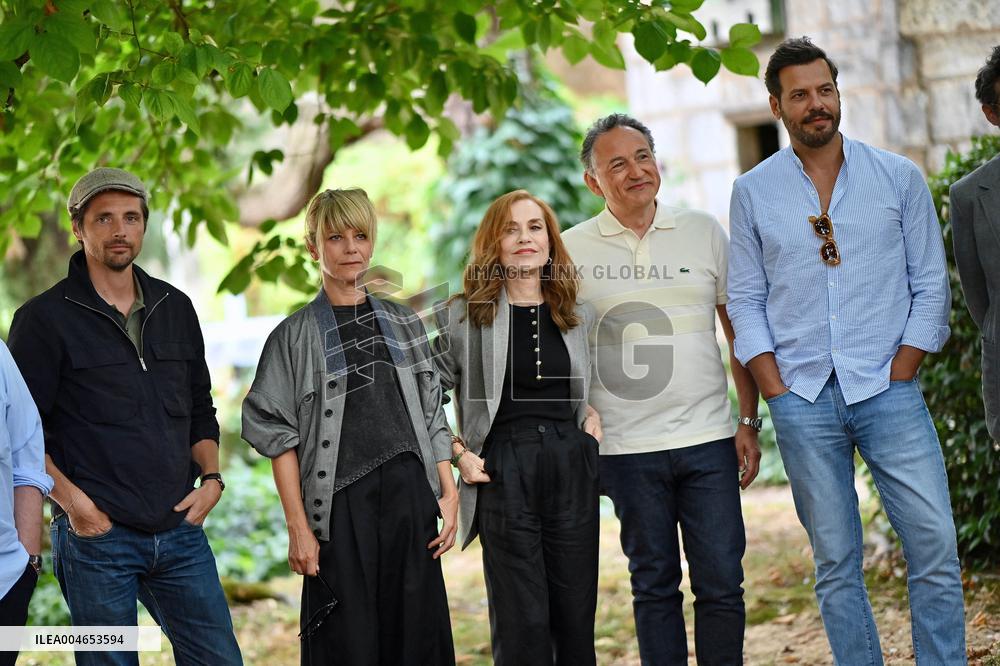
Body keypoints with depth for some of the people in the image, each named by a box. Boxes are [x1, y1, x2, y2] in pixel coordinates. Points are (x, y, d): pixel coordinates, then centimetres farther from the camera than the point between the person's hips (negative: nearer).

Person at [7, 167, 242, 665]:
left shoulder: (176, 308, 13)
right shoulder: (44, 318, -3)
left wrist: (211, 478, 4)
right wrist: (71, 500, -15)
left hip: (180, 529, 5)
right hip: (95, 533, -4)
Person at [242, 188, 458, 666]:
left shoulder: (403, 324, 14)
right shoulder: (296, 335, 3)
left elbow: (432, 417, 14)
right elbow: (279, 434, -2)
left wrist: (449, 494, 4)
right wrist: (298, 528, -9)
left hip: (410, 497, 3)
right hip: (341, 502, -3)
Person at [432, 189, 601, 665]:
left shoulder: (579, 316, 11)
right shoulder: (461, 317, -1)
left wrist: (594, 414, 8)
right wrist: (459, 455, -4)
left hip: (572, 469, 4)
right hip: (503, 474, -3)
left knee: (576, 617, 6)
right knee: (523, 625, -3)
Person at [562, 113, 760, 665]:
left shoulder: (703, 232, 6)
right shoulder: (571, 249, 2)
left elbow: (740, 331, 11)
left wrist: (749, 422, 5)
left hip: (708, 439, 1)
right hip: (625, 449, -1)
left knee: (721, 584, 0)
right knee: (653, 585, 8)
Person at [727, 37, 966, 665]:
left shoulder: (900, 177, 5)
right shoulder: (753, 192, 7)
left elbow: (931, 287, 5)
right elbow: (746, 301, 8)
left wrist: (899, 377, -4)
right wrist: (776, 391, -2)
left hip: (888, 391, 0)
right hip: (803, 399, 1)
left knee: (936, 547, -8)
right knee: (836, 562, 5)